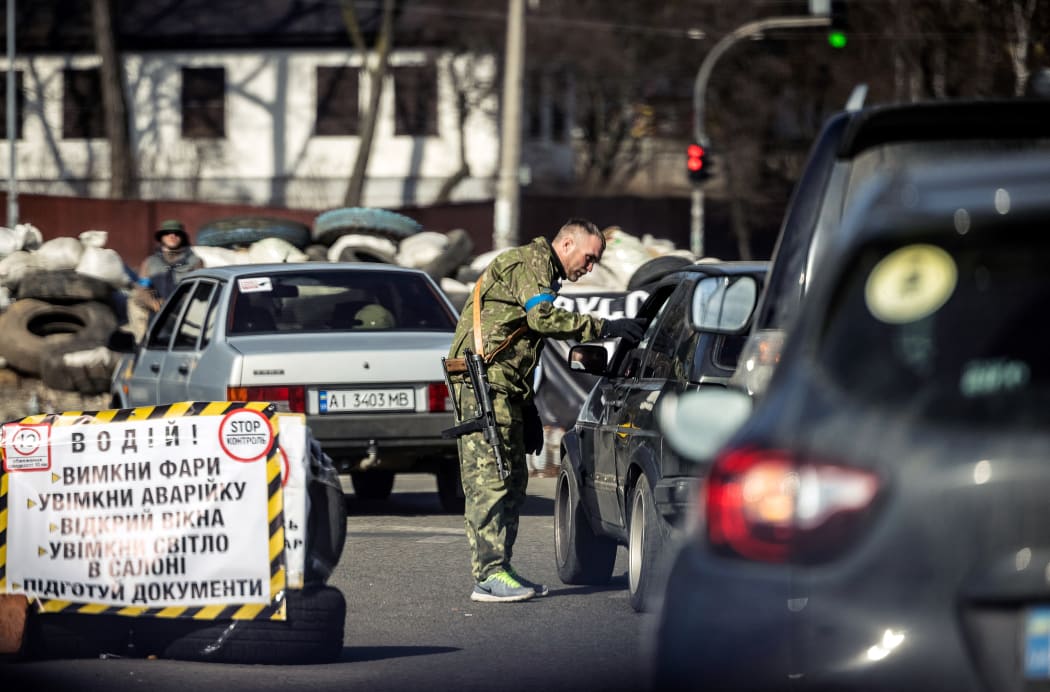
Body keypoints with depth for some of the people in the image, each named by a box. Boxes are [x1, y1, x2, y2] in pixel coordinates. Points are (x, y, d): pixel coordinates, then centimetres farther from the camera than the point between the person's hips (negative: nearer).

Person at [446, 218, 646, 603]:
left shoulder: (543, 274, 27)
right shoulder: (528, 263, -6)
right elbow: (543, 318, -23)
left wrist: (529, 412, 28)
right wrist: (603, 328, -21)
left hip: (505, 386, 11)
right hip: (484, 381, -11)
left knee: (512, 481, 10)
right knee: (489, 477, -14)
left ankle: (499, 570, 13)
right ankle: (489, 575, -18)